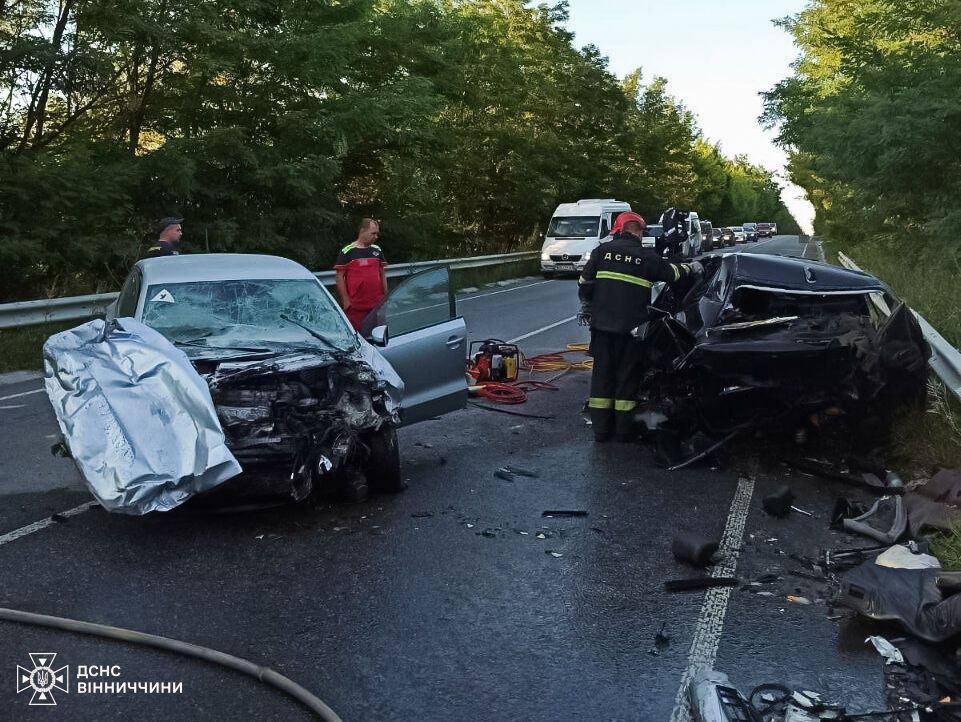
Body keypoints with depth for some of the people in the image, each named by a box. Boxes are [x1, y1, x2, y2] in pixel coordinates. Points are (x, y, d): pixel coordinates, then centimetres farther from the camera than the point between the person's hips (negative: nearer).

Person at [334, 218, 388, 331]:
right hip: (356, 306, -4)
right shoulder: (347, 252, -2)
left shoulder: (377, 251, 13)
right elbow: (340, 277, -3)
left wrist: (385, 296, 12)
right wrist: (346, 300, -8)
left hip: (377, 304, 4)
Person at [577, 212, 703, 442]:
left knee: (602, 373, 9)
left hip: (601, 325, 2)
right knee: (628, 375, 8)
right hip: (631, 327, -2)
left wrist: (586, 308, 17)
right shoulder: (646, 256, -1)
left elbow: (585, 283, 3)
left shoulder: (602, 251, 3)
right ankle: (624, 429, 11)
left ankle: (601, 429, 12)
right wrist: (691, 268, 30)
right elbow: (672, 273, 11)